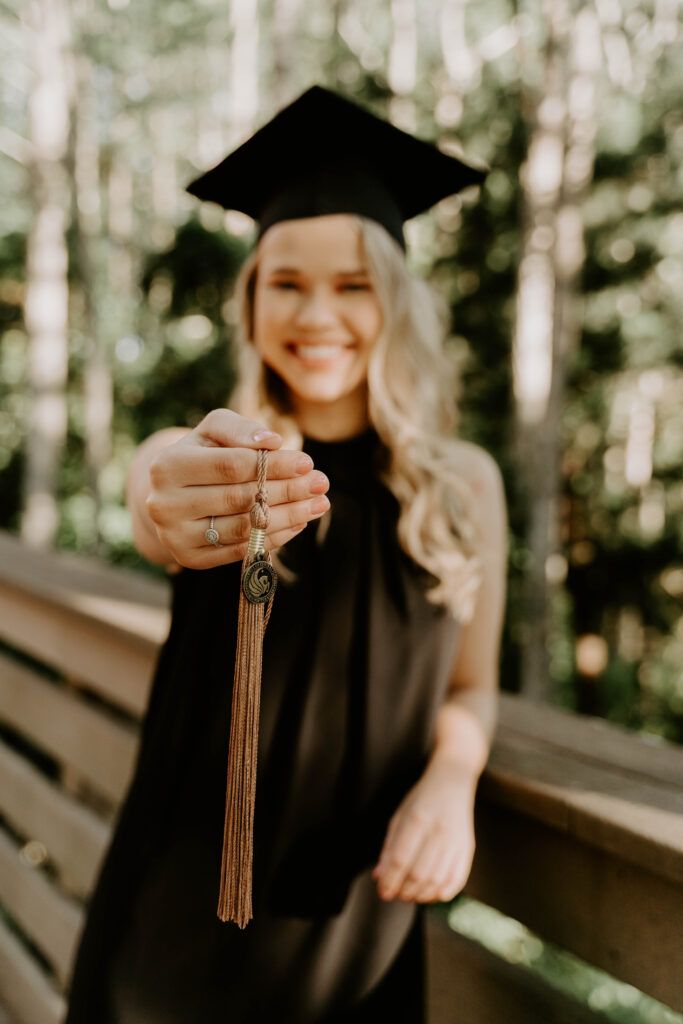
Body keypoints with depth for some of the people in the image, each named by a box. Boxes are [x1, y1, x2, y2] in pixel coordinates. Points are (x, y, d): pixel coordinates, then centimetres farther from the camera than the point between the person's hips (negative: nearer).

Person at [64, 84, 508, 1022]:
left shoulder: (463, 485, -5)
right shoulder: (184, 456, -9)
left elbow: (470, 685, 5)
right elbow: (152, 512, -33)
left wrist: (451, 778, -16)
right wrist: (185, 513, -56)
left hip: (361, 919, 2)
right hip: (187, 904, -1)